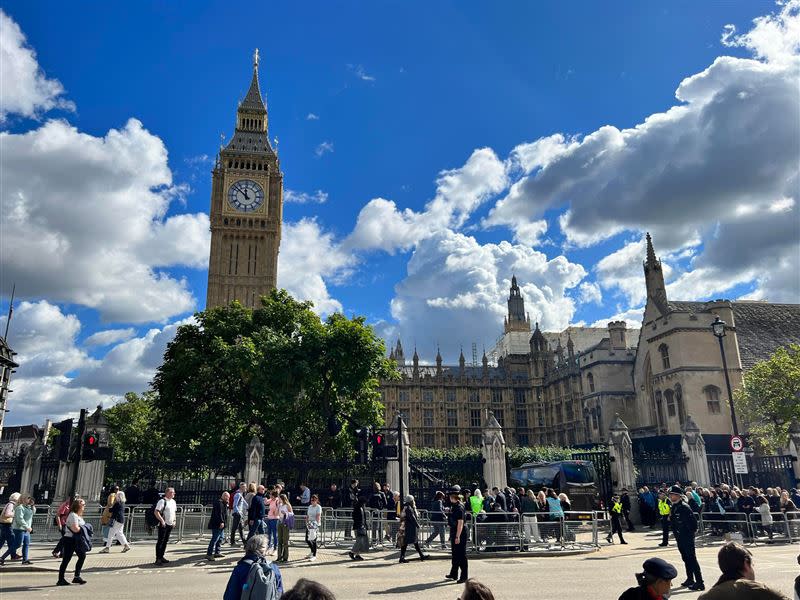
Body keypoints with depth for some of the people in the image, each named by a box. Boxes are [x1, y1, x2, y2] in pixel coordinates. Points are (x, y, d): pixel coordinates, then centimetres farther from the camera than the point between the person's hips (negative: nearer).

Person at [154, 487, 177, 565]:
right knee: (160, 541, -5)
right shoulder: (162, 501, -12)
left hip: (170, 524, 8)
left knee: (166, 541, 12)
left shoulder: (173, 502, 13)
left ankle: (161, 556, 20)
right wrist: (162, 520, -22)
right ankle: (158, 559, -1)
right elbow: (156, 512, -18)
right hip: (163, 524, -8)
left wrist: (174, 520, 12)